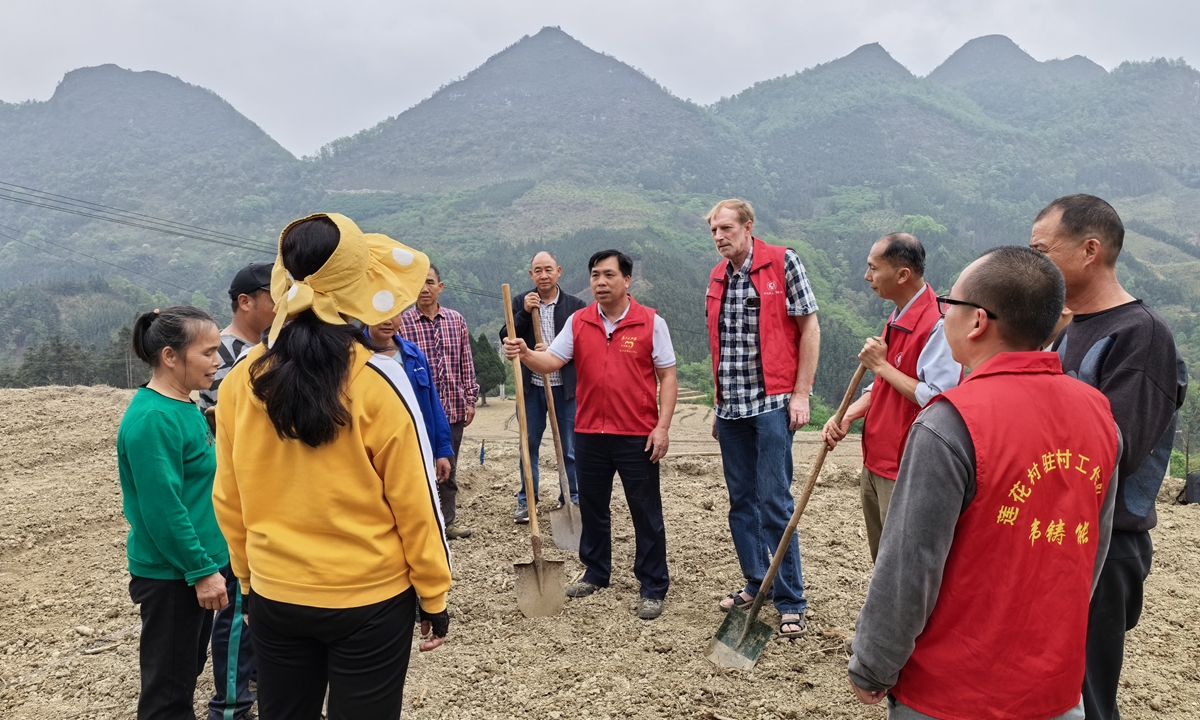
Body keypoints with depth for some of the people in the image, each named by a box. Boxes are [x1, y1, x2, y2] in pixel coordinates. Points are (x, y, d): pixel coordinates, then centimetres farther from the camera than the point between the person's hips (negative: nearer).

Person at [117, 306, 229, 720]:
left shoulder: (184, 407, 5)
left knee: (188, 670, 23)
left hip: (195, 565, 9)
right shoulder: (153, 419, -22)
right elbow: (162, 510, -24)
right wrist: (202, 570, -20)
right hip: (171, 575, -9)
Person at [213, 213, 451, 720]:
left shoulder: (240, 381, -7)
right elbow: (415, 503, -13)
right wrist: (434, 596, -1)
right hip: (370, 601, -3)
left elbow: (229, 503, 2)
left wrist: (248, 579, 17)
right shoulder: (378, 382, -18)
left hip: (274, 597, 4)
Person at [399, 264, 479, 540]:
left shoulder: (456, 320, 6)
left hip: (453, 409, 4)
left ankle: (448, 521, 27)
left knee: (449, 469, 14)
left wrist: (470, 399, 6)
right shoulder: (401, 323, -6)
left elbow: (466, 364, 9)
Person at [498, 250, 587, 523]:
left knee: (569, 448, 7)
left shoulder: (576, 306, -1)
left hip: (566, 386, -1)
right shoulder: (520, 303, 3)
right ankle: (526, 500, 22)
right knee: (529, 445, 10)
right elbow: (506, 339, -4)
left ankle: (571, 498, 23)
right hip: (532, 386, 1)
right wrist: (524, 313, -15)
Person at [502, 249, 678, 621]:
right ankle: (596, 573, 35)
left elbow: (667, 376, -3)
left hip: (637, 436, -3)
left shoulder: (651, 322, -4)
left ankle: (653, 588, 17)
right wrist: (525, 354, -22)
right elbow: (551, 361, 0)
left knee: (646, 515, 4)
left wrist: (662, 427, -10)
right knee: (592, 509, 16)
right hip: (589, 434, 4)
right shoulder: (578, 322, 5)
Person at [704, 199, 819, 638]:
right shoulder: (717, 278, 13)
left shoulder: (782, 263, -4)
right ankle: (756, 583, 27)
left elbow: (809, 328, -5)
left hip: (771, 402, -6)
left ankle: (791, 602, 7)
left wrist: (801, 393, -10)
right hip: (731, 407, 6)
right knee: (741, 500, 12)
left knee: (774, 501, -5)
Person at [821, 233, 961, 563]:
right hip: (876, 462, 9)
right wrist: (848, 415, 4)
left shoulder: (938, 324, -21)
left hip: (906, 473, -9)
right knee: (882, 562, 22)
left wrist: (880, 365, -19)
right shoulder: (898, 319, 10)